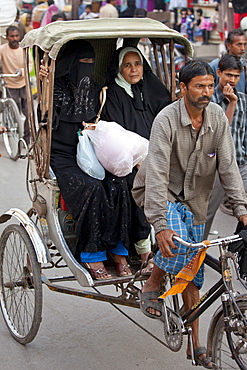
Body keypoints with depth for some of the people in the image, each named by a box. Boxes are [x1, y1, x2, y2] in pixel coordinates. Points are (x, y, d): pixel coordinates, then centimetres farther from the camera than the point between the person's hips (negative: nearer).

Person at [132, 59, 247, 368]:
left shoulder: (217, 117, -8)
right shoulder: (166, 120, -23)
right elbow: (157, 173, -30)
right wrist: (160, 225, -39)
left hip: (193, 199, 5)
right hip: (160, 194, -5)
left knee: (193, 273, 8)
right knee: (177, 242, -34)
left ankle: (195, 343, 19)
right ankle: (151, 287, -4)